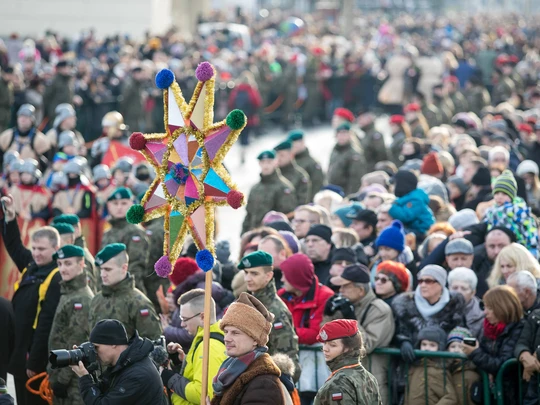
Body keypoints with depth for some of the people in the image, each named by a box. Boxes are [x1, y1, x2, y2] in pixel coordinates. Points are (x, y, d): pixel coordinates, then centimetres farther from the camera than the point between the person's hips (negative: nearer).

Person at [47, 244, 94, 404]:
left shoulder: (82, 300, -16)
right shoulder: (67, 294, 14)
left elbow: (77, 344, -19)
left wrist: (63, 378, -18)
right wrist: (55, 375, 18)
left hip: (74, 380, -10)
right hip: (61, 374, 10)